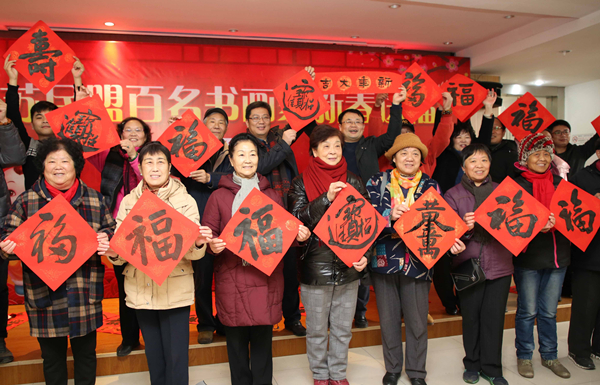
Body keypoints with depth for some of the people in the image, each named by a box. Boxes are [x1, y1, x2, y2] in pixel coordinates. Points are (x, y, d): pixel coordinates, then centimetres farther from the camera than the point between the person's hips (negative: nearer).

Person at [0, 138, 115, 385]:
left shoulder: (95, 199, 4)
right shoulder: (26, 201, 3)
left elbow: (112, 230, 9)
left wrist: (105, 240, -12)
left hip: (85, 294, 1)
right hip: (44, 295, 0)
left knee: (86, 353, 15)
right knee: (52, 357, 15)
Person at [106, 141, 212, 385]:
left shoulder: (185, 200, -1)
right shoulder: (129, 201, 5)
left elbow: (192, 251, -5)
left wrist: (199, 243, -27)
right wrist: (113, 253, -18)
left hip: (175, 290, -2)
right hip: (141, 290, 3)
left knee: (176, 358, 0)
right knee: (154, 355, 15)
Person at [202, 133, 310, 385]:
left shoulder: (272, 196, 12)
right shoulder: (219, 197, 5)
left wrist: (298, 234, -6)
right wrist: (212, 245, -19)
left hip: (266, 277, 1)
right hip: (231, 277, -1)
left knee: (263, 340, 6)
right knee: (236, 340, 7)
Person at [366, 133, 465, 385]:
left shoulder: (430, 185, 5)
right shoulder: (378, 181, 1)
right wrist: (390, 215, -25)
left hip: (417, 260, 1)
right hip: (385, 258, 0)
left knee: (417, 319, 9)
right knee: (388, 318, 12)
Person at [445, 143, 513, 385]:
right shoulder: (453, 195, 3)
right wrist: (465, 227, -23)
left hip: (499, 265, 2)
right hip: (468, 265, -1)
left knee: (494, 317, 6)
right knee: (471, 317, 7)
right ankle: (472, 364, 27)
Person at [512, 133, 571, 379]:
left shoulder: (559, 183, 10)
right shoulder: (516, 186, -5)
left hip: (557, 256, 4)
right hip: (528, 257, -4)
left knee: (549, 311, 14)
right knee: (527, 311, 6)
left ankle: (549, 356, 30)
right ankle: (524, 356, 22)